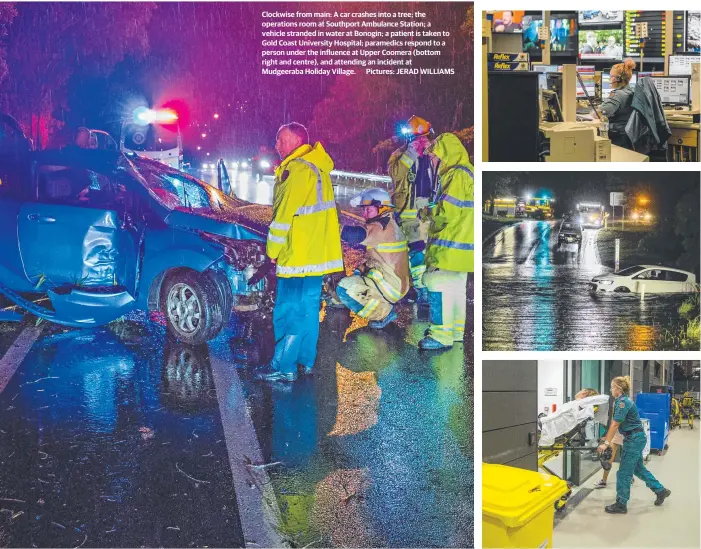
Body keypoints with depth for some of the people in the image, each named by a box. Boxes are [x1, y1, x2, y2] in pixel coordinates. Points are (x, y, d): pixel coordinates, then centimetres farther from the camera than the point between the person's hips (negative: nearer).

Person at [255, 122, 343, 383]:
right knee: (308, 308, 15)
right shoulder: (317, 167, 14)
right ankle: (306, 361, 23)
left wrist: (273, 249, -8)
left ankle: (284, 368, -1)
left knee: (290, 312, -5)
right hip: (316, 253, 10)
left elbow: (285, 215, -18)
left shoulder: (298, 170, -17)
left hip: (298, 255, -10)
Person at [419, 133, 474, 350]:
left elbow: (447, 212, -22)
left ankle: (442, 336, -6)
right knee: (456, 287, 17)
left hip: (451, 247, -11)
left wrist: (428, 212, -4)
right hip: (460, 245, 11)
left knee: (439, 287, -8)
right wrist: (433, 212, 7)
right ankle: (454, 330, 27)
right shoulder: (463, 173, 15)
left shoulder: (458, 175, -17)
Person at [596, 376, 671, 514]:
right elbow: (614, 424, 12)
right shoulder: (619, 402, 9)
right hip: (635, 438, 10)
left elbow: (615, 425, -23)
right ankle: (661, 491, 33)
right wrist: (607, 439, 12)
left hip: (634, 439, -10)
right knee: (638, 468, 21)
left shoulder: (623, 402, -20)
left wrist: (606, 443, -23)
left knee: (624, 472, -3)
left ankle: (621, 505, 5)